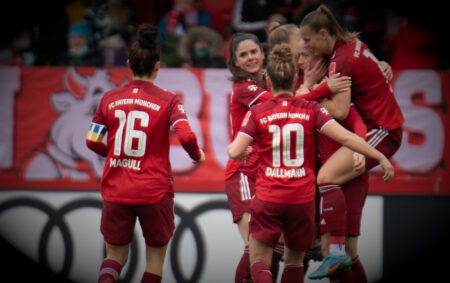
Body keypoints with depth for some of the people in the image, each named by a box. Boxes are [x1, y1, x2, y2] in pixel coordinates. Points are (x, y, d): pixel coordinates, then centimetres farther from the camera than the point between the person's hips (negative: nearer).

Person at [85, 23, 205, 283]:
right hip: (154, 190, -2)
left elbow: (93, 143, 6)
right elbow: (186, 136, -17)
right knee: (156, 254, 15)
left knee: (115, 254, 14)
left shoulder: (110, 99, 3)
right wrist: (197, 155, 4)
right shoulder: (168, 100, -5)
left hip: (116, 191, 2)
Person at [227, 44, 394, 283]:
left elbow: (235, 152, -9)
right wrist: (381, 157, -2)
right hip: (302, 200, 2)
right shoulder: (310, 110, 0)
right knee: (294, 259, 19)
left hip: (267, 200, -2)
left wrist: (232, 148, 16)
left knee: (259, 261, 4)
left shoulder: (257, 113, -2)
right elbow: (345, 138, -8)